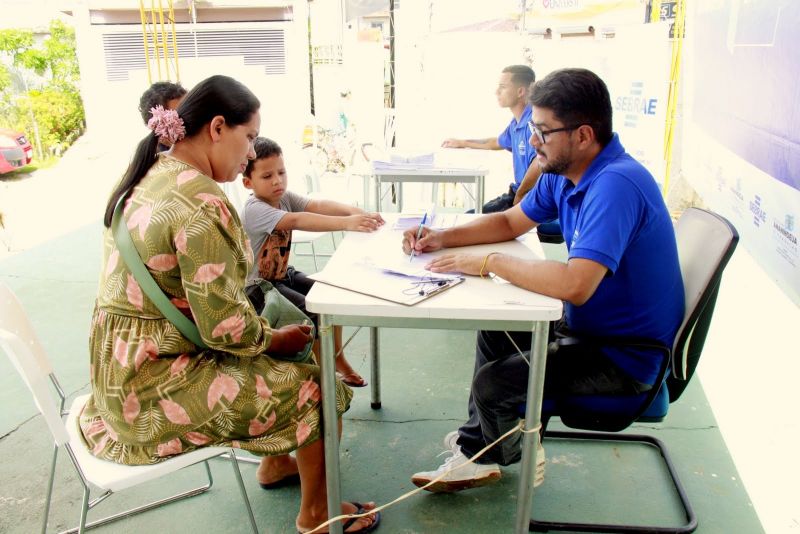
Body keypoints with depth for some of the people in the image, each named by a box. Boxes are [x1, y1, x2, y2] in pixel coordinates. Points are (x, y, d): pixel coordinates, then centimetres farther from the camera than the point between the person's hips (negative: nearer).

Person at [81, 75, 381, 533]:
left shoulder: (145, 174, 4)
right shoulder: (201, 203, -25)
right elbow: (224, 326, -25)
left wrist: (268, 331, 8)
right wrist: (273, 338, -5)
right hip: (156, 386, -9)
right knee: (317, 386, 0)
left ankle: (276, 462, 38)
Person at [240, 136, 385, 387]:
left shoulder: (285, 197, -2)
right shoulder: (254, 210, -26)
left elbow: (318, 205, -20)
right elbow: (297, 221, -42)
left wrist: (355, 211, -38)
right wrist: (347, 223, -52)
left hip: (283, 275, 8)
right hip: (257, 287, -8)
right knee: (315, 314, -20)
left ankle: (337, 359, 19)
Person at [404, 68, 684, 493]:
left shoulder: (615, 184, -31)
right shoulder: (563, 172, -1)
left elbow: (574, 285, -41)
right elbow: (510, 222, 12)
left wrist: (489, 263, -29)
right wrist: (443, 238, -2)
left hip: (626, 356, -10)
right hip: (589, 322, 10)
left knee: (494, 382, -13)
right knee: (495, 329, 18)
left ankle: (516, 460, 22)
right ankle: (477, 451, 27)